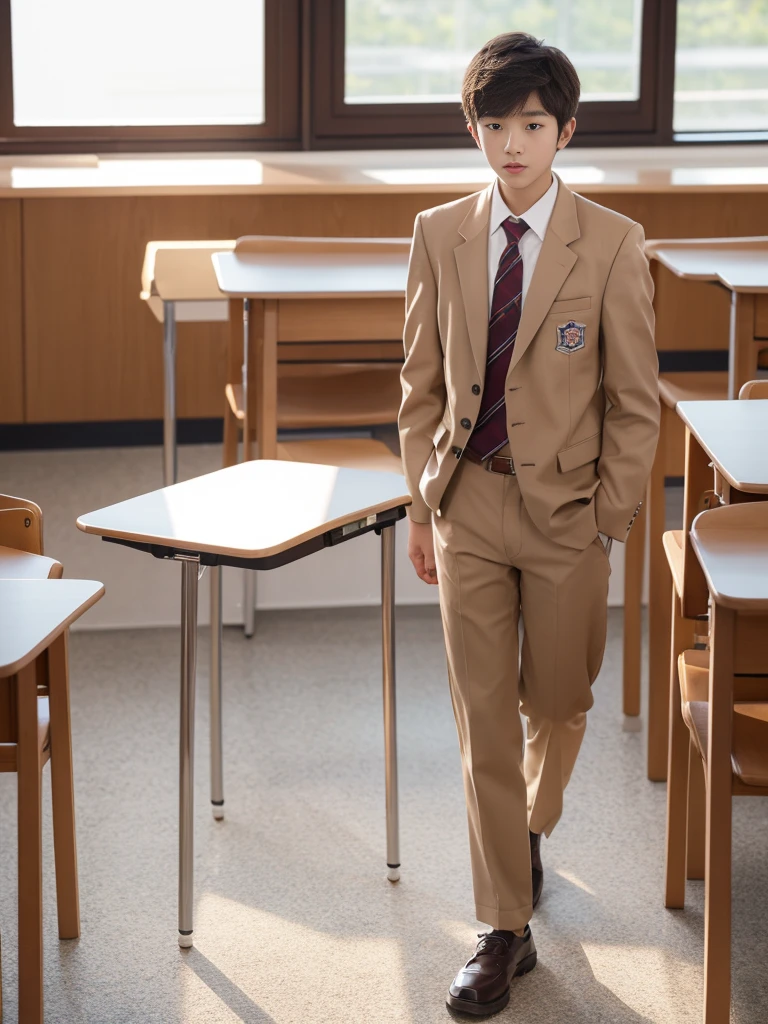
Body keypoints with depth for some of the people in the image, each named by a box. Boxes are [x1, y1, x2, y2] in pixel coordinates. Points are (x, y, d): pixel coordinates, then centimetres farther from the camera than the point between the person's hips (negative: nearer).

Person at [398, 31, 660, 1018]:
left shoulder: (613, 244, -10)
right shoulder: (439, 233, -1)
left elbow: (635, 399, -4)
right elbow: (422, 383, 6)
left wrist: (609, 519, -6)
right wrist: (422, 504, 5)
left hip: (567, 508, -1)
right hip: (468, 504, 2)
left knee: (557, 702, 15)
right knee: (483, 716, 3)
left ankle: (533, 827, 48)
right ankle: (505, 929, 12)